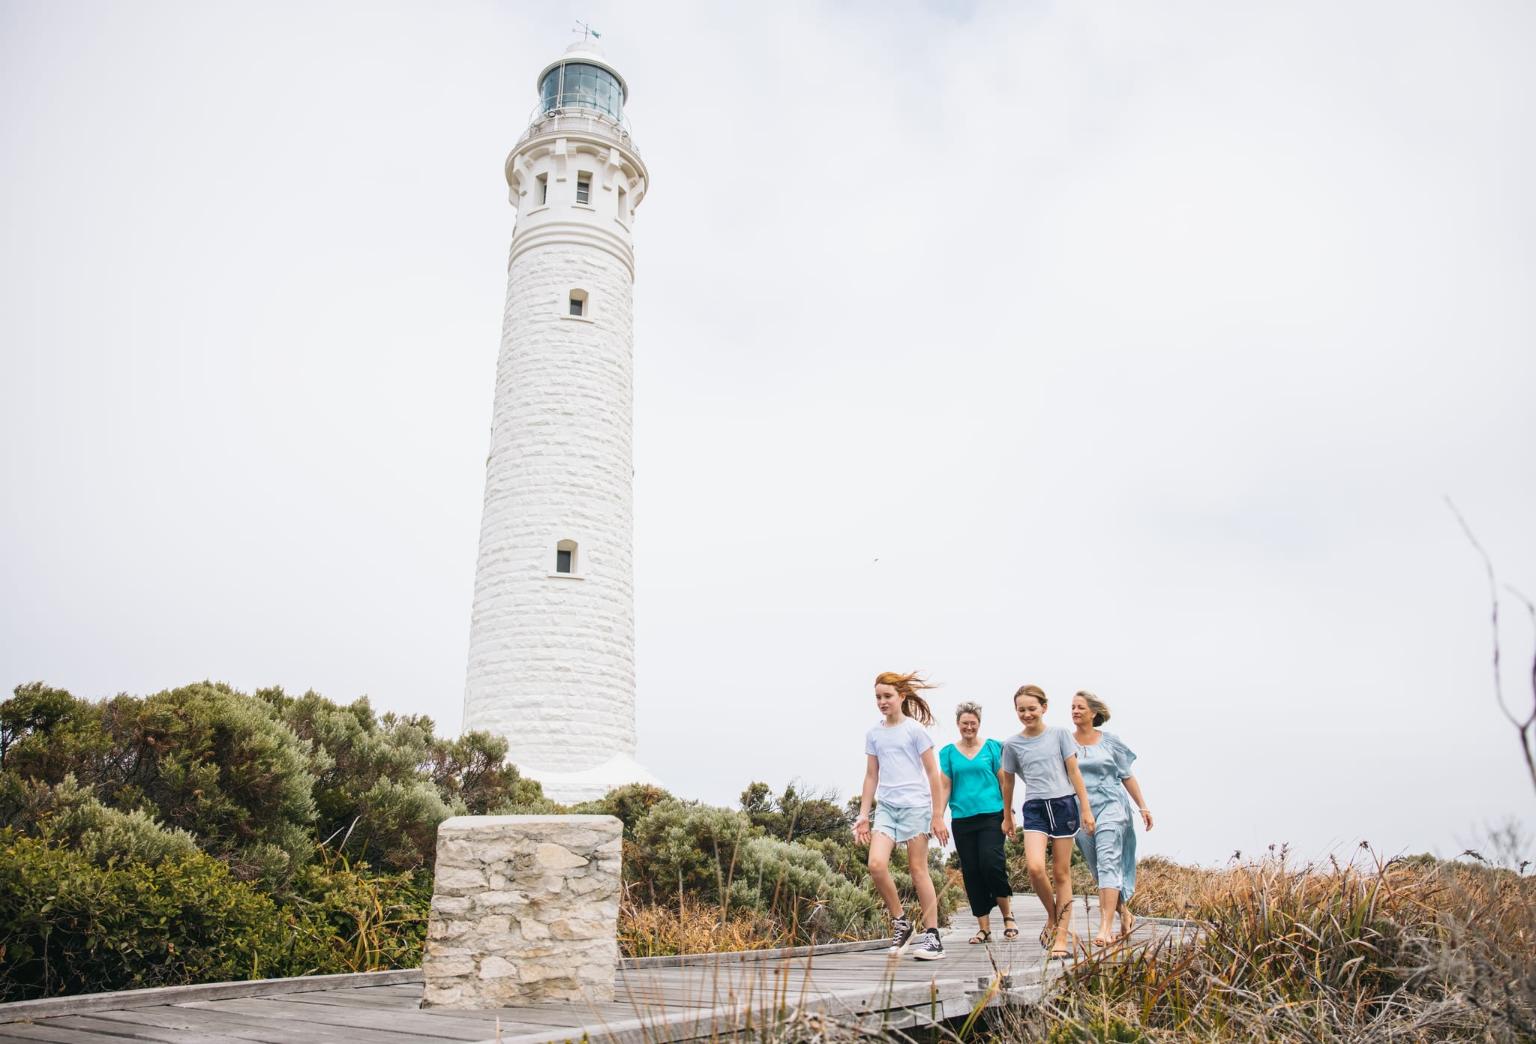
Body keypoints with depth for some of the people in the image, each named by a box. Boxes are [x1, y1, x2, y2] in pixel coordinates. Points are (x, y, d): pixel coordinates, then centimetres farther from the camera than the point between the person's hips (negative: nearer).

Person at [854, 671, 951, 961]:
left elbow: (932, 773, -2)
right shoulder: (873, 734, 10)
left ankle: (932, 936, 9)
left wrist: (937, 815, -4)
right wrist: (863, 814, 10)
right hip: (885, 806, 4)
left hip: (915, 805, -4)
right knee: (876, 864, -13)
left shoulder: (915, 729, -3)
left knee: (918, 869, -1)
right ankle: (900, 922, 6)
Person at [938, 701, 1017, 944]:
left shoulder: (992, 747, 5)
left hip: (991, 815, -2)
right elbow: (945, 787, 9)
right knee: (971, 871, 3)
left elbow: (1004, 782, 6)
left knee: (991, 863, -15)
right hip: (961, 820, 3)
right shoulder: (949, 752, 9)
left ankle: (1008, 916, 6)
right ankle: (983, 927, 11)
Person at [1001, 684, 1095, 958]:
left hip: (1064, 804, 0)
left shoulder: (1059, 734, 3)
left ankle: (1063, 935, 10)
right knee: (1034, 867, -18)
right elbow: (1008, 782, 16)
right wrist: (1007, 817, 23)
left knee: (1061, 872, 3)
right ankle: (1052, 916, 8)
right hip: (1034, 808, 1)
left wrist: (1086, 809, 1)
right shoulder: (1012, 744, 6)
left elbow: (1074, 772, 5)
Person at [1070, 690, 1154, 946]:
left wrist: (1142, 807, 9)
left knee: (1108, 861, -16)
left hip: (1110, 806, -2)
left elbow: (1127, 776, 11)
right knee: (1098, 869, 9)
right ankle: (1125, 914, 30)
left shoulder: (1110, 741, 4)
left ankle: (1106, 927, -22)